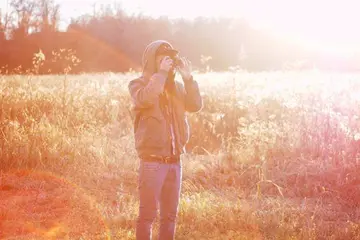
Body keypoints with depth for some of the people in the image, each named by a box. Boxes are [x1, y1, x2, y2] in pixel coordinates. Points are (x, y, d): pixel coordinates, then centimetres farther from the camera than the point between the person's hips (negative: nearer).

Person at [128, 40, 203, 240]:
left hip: (174, 161, 5)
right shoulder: (138, 84, -2)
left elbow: (196, 105, 1)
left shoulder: (176, 86, 13)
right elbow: (146, 98, -25)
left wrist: (188, 78, -7)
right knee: (148, 214, -4)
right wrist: (161, 72, -17)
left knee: (170, 214, 11)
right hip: (152, 161, -5)